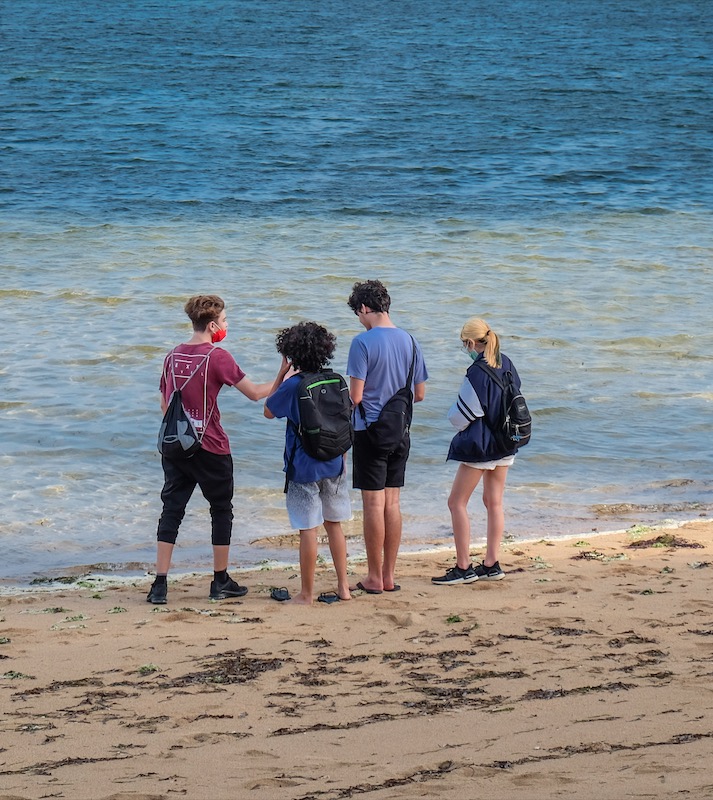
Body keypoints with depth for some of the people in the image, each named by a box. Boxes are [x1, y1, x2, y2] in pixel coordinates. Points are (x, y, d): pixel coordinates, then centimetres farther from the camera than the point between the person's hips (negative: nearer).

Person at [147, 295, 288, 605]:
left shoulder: (173, 356, 6)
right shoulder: (217, 357, -11)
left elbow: (165, 405, 13)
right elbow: (255, 393, -6)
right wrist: (281, 382, 9)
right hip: (209, 448, -5)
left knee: (171, 510, 5)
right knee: (221, 510, 11)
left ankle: (160, 584, -2)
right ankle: (221, 582, 16)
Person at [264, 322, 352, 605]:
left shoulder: (292, 385, -14)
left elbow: (268, 411, 2)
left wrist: (282, 374, 3)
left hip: (304, 468, -5)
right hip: (333, 465, 5)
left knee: (308, 529, -1)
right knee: (334, 524, 16)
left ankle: (306, 594, 5)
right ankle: (343, 587, 19)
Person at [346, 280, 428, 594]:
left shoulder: (363, 342, -14)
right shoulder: (409, 341, 5)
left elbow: (355, 396, -17)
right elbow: (420, 394, 10)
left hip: (370, 431, -6)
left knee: (373, 503, -1)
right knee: (392, 502, 11)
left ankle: (374, 577, 4)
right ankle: (389, 575, 15)